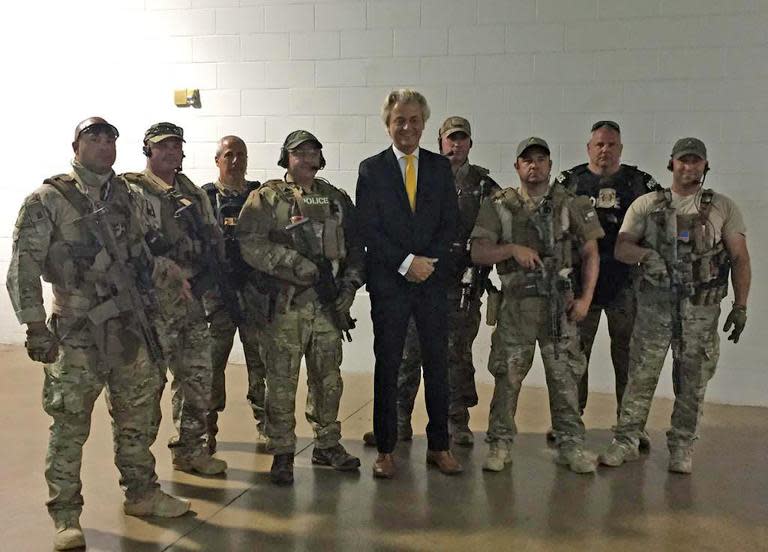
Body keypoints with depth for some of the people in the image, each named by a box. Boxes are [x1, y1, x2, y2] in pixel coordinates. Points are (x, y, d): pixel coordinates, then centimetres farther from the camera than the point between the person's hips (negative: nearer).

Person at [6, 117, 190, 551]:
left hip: (128, 326, 6)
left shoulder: (124, 195, 9)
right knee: (70, 423, 0)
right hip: (77, 332, -5)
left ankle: (142, 492, 30)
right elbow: (24, 266, -10)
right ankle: (65, 515, 14)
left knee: (140, 413, 13)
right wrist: (35, 325, -15)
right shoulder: (48, 201, -7)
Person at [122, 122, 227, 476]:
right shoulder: (133, 191, -6)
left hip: (192, 297, 7)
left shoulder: (193, 193, 16)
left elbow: (214, 238, 18)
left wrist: (207, 280, 5)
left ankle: (190, 449, 25)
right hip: (154, 299, -7)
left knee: (199, 374, 10)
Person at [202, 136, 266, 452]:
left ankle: (264, 421, 20)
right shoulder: (205, 197, 4)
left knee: (260, 359, 8)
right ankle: (207, 427, 12)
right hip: (218, 292, -2)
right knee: (212, 361, 2)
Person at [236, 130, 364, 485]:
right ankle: (282, 454, 12)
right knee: (282, 381, 1)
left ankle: (328, 445, 27)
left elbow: (355, 246, 16)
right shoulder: (268, 197, -1)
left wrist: (350, 283, 2)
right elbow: (250, 244, -12)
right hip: (286, 305, -4)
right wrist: (295, 263, -19)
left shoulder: (337, 199, 14)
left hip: (329, 305, 4)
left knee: (328, 379, 12)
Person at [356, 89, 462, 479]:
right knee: (387, 365, 4)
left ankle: (439, 446, 17)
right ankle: (385, 449, 14)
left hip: (432, 279, 2)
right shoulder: (371, 169, 3)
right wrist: (406, 263, -13)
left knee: (437, 363, 6)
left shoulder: (440, 167, 9)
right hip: (389, 282, -2)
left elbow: (450, 223, 5)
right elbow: (368, 229, -4)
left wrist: (428, 262, -9)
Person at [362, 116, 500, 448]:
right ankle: (398, 423, 11)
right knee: (408, 352, 3)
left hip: (462, 283, 0)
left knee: (458, 355, 8)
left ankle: (457, 423, 19)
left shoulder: (482, 184, 9)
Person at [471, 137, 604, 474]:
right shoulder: (499, 207, 3)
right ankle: (500, 444, 15)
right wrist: (512, 249, -18)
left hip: (559, 304, 0)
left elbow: (590, 254, 7)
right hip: (515, 304, 0)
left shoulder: (571, 205, 5)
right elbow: (478, 254, -2)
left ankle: (571, 445, 16)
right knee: (507, 376, 4)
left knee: (565, 376, 4)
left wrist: (585, 298, -1)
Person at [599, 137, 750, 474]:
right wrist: (646, 254, -21)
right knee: (641, 374, 1)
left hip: (702, 307, 0)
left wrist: (740, 307, -2)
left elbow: (740, 259, 5)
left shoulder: (723, 208, 6)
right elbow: (621, 248, 1)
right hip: (655, 303, 0)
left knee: (693, 381, 7)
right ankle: (626, 441, 11)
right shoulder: (647, 205, 6)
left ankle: (682, 447, 19)